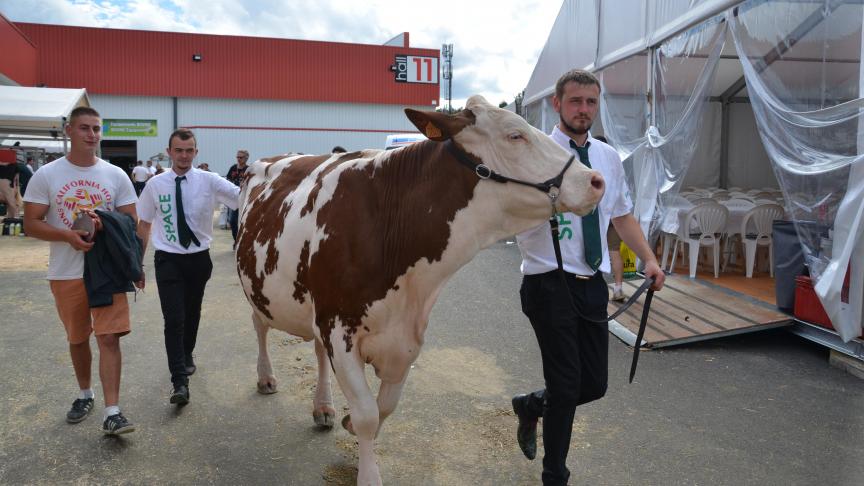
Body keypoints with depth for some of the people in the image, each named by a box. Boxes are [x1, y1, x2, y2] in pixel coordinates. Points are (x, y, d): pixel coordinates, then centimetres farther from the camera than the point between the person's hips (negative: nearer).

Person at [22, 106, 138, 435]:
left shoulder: (116, 176, 1)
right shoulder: (46, 176, -2)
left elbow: (131, 222, 3)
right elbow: (31, 224, -3)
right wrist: (69, 236, -20)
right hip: (66, 274, 1)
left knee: (109, 338, -8)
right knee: (77, 339, 16)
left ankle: (112, 412, -5)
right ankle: (85, 395, 37)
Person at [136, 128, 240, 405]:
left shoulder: (209, 180, -6)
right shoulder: (155, 185, -3)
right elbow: (143, 226, 5)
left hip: (199, 258, 1)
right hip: (168, 260, -1)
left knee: (192, 314, 20)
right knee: (174, 319, -10)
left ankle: (187, 355, 46)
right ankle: (180, 383, -6)